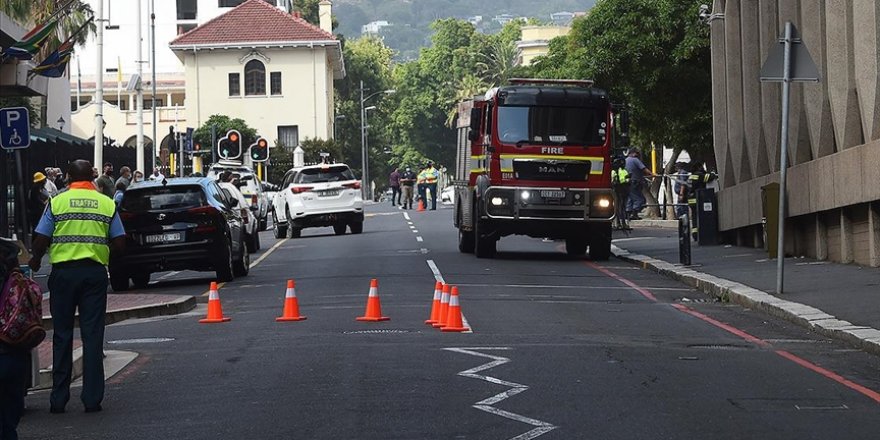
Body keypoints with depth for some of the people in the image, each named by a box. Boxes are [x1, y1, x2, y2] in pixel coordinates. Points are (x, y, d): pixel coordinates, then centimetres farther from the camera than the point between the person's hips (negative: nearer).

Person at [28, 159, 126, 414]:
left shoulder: (57, 202, -1)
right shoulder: (107, 204, 3)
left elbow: (41, 241, -3)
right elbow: (119, 244, 1)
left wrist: (35, 262, 16)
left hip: (63, 272, -1)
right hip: (95, 272, 1)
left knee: (62, 336, 7)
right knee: (92, 335, 4)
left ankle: (58, 400, 9)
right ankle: (92, 399, 1)